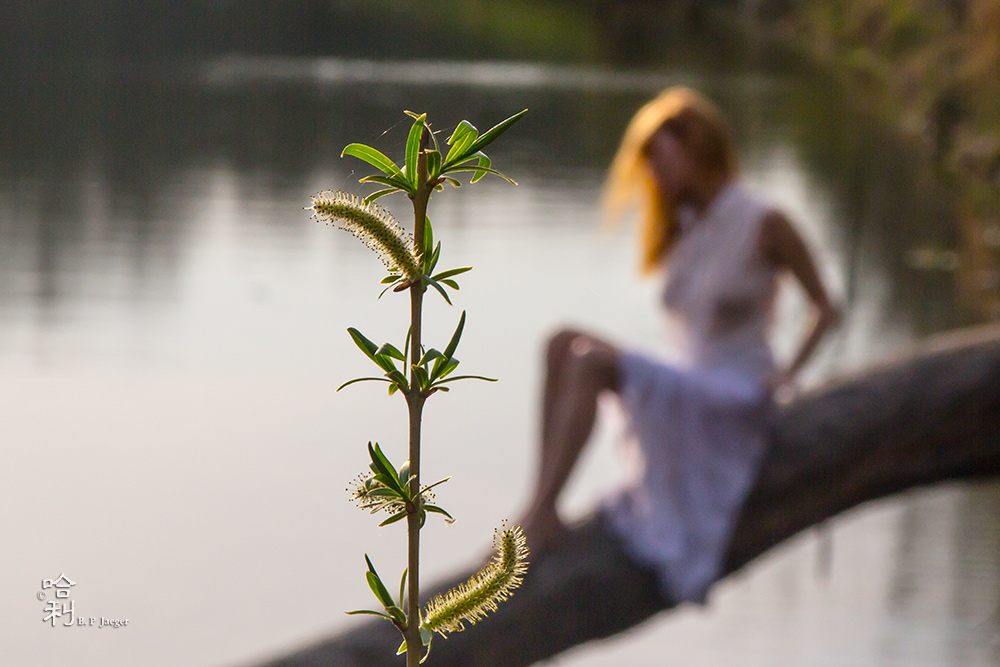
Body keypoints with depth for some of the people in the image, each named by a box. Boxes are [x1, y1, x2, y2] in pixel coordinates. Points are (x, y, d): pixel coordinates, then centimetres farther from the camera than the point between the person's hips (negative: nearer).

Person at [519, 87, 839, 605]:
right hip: (690, 393, 7)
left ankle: (538, 519, -32)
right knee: (564, 344, -13)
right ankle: (544, 510, -25)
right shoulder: (685, 231, 16)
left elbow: (825, 309, 0)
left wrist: (785, 375, -10)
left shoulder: (761, 223, -5)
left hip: (738, 403, -7)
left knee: (592, 362, -27)